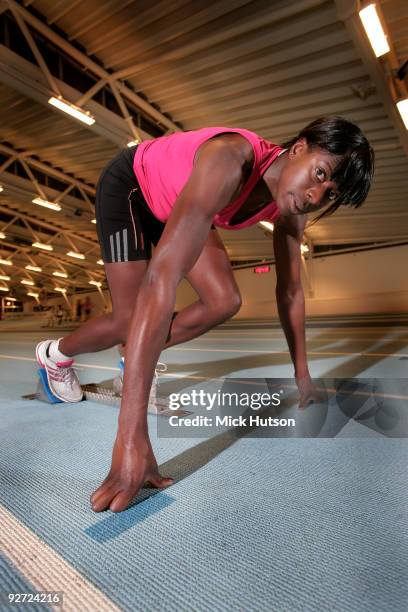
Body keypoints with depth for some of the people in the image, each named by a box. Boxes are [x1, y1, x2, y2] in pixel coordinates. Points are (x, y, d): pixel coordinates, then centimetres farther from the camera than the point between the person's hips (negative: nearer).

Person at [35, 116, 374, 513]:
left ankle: (137, 361, 11)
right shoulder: (229, 161, -42)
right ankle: (56, 354, 22)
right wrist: (132, 435, -55)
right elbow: (162, 276, -54)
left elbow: (290, 291, -8)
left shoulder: (291, 208, -18)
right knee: (130, 319, -13)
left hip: (175, 200, 6)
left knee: (224, 302, -12)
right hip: (129, 184, -6)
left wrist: (302, 376, -3)